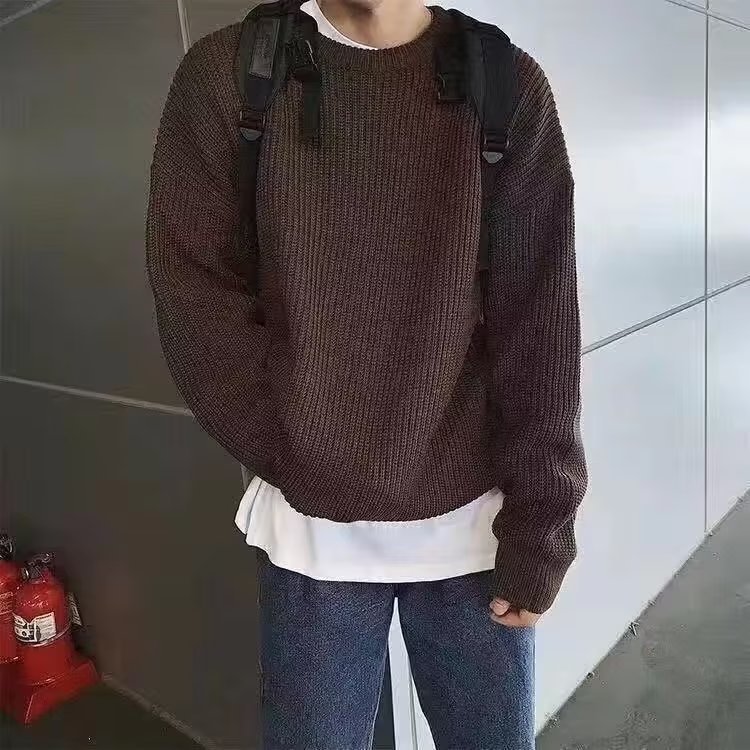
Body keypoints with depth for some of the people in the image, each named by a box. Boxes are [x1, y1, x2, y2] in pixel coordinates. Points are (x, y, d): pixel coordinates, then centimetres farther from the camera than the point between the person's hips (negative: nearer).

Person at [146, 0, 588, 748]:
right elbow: (194, 292, -4)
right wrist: (302, 467, -11)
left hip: (474, 519, 1)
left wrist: (538, 525, -6)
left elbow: (538, 324, -4)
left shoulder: (507, 84, -1)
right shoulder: (226, 73, -1)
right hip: (311, 524, 0)